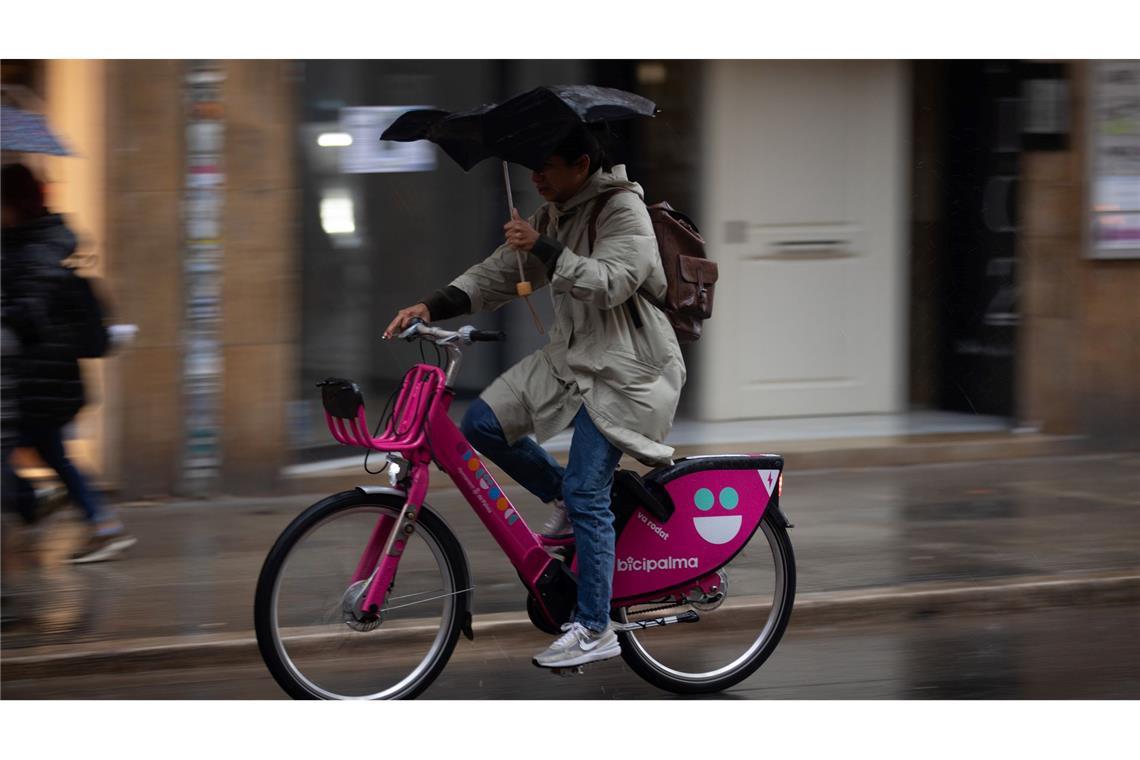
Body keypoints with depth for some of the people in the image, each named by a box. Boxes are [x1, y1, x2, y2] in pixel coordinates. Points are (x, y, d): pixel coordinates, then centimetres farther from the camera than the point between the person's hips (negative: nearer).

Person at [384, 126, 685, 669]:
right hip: (570, 358, 8)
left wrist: (543, 249, -32)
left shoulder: (623, 211, -13)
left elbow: (610, 283, -26)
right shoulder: (553, 214, 12)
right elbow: (499, 273, 10)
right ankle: (562, 500, 13)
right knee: (483, 424, -8)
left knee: (586, 493, -14)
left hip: (621, 370, -8)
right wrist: (432, 307, -2)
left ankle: (595, 630, -8)